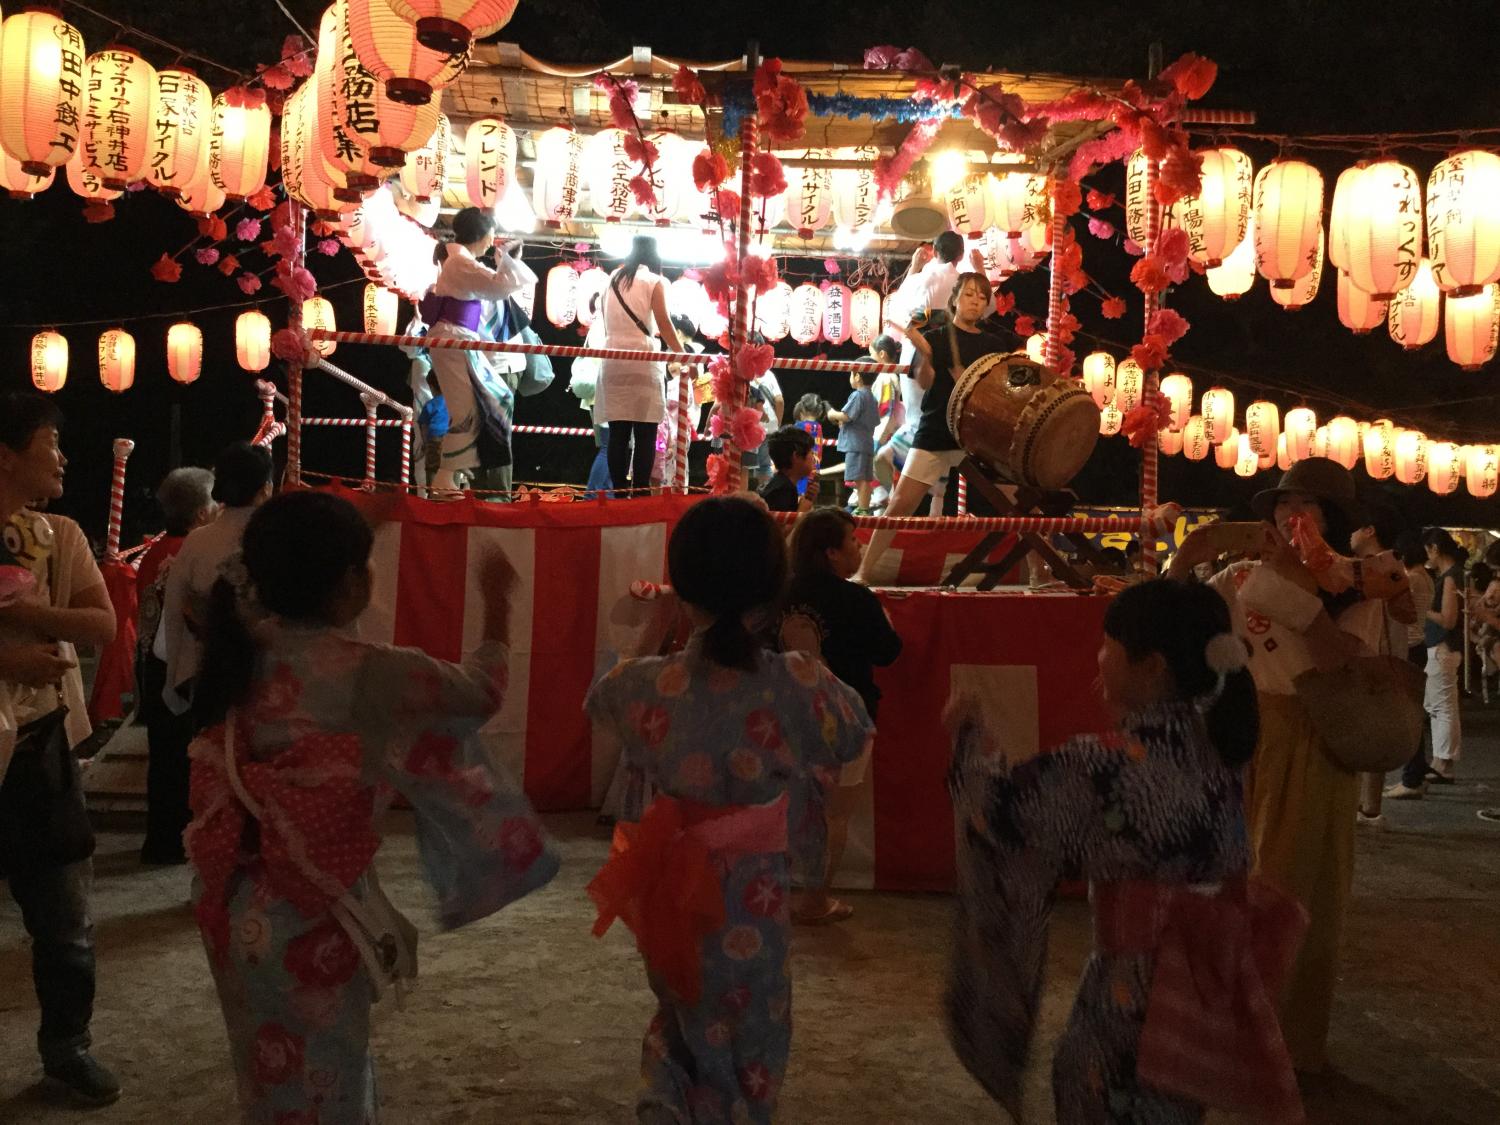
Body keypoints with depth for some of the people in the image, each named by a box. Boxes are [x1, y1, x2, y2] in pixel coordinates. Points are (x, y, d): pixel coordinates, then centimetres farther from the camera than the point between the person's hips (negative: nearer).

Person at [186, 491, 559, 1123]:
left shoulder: (245, 642, -6)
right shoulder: (363, 672, -22)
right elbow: (480, 691, -8)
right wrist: (497, 607, 6)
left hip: (241, 901, 7)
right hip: (312, 908, -7)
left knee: (275, 1074, 26)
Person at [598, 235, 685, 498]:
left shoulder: (612, 279, 15)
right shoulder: (654, 281, 1)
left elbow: (607, 321, 13)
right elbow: (664, 323, -6)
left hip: (613, 359, 4)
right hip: (642, 360, -4)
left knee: (618, 432, 3)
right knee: (645, 433, -2)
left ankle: (619, 491, 2)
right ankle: (641, 490, -6)